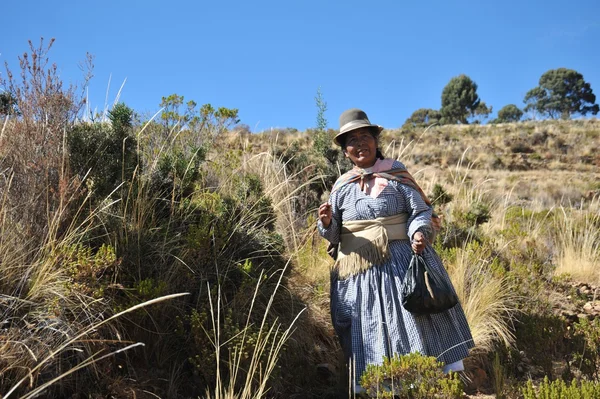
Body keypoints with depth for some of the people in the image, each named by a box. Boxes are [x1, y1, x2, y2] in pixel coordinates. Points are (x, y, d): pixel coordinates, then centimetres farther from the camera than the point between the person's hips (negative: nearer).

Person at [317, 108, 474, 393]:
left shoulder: (396, 172, 5)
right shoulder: (342, 185, 9)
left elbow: (421, 211, 3)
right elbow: (333, 234, 11)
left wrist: (418, 232, -18)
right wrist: (327, 223, -12)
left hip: (403, 260, -1)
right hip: (359, 270, 2)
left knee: (417, 320, -3)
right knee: (368, 331, 5)